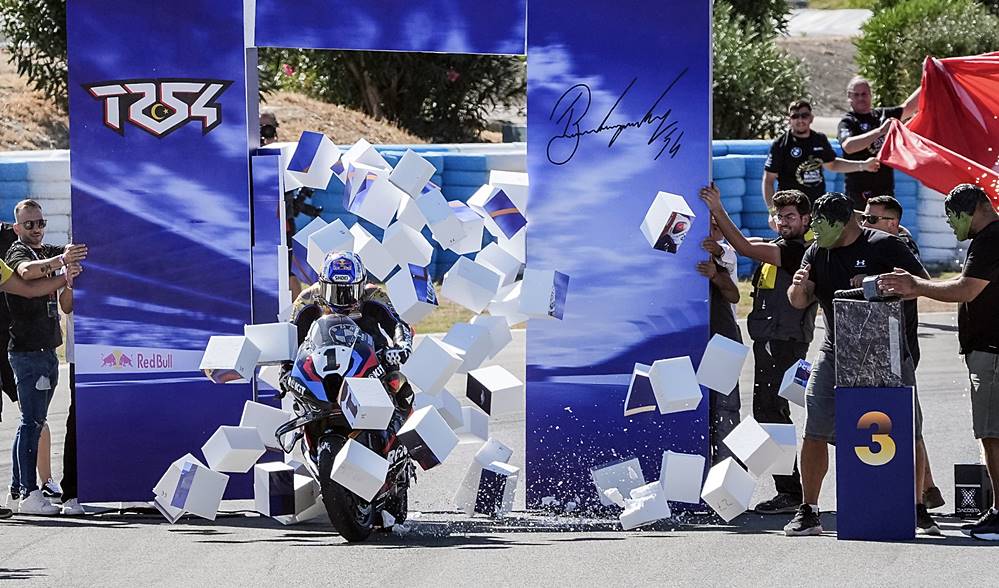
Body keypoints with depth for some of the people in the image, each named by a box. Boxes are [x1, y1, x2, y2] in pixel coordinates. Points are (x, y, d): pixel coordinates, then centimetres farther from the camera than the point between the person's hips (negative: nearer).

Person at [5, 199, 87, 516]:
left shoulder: (48, 253, 19)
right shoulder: (18, 252, -9)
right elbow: (26, 271, -31)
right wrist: (61, 261, -42)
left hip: (46, 350, 9)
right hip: (28, 350, -9)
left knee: (32, 421, 14)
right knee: (32, 421, -11)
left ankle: (18, 487, 21)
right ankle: (29, 494, -13)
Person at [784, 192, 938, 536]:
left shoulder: (883, 246, -6)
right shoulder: (817, 253, 7)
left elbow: (923, 282, -6)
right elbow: (799, 302, 3)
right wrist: (799, 288, -21)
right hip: (835, 352, 3)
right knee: (814, 433, -4)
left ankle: (918, 511, 12)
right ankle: (808, 513, 2)